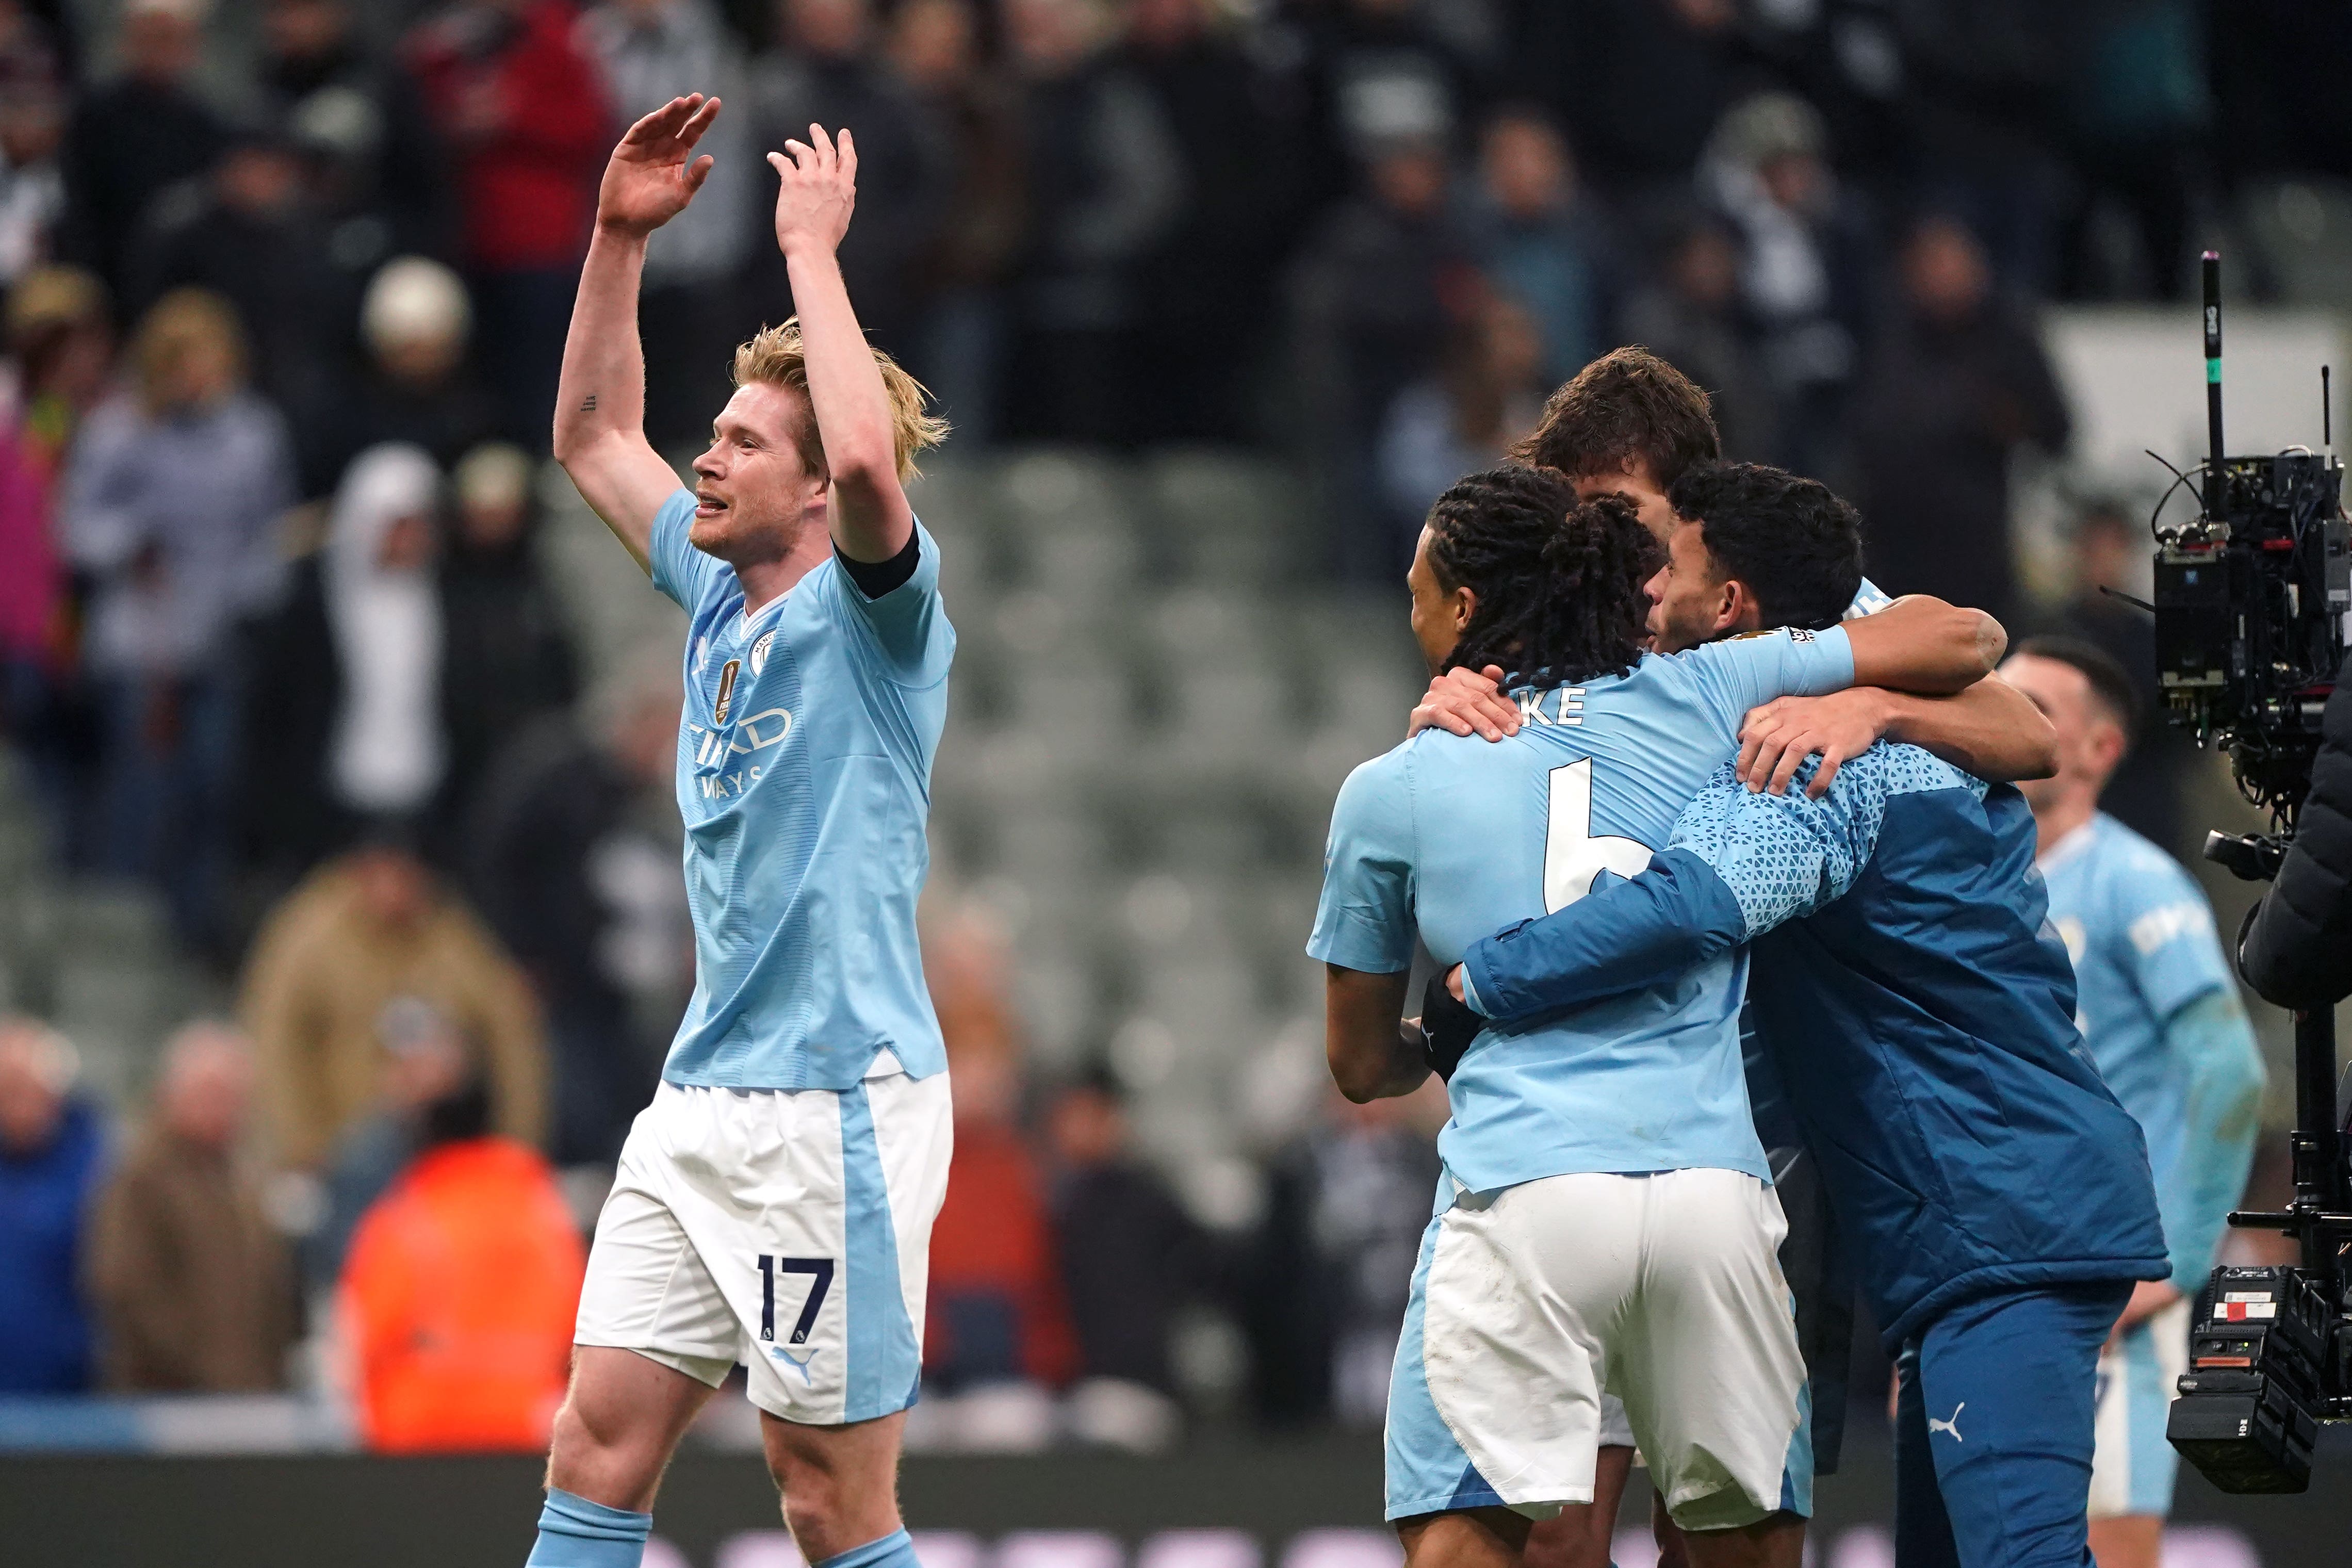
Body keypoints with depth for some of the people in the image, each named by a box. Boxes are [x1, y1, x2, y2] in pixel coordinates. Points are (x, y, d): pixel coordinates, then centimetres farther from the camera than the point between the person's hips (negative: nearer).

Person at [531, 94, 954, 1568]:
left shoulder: (875, 603, -8)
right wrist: (622, 233, 14)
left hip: (838, 1104, -8)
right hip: (701, 1103, 8)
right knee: (600, 1441, 3)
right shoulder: (720, 594, 14)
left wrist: (812, 246, -19)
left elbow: (869, 459, -30)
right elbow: (593, 434, 26)